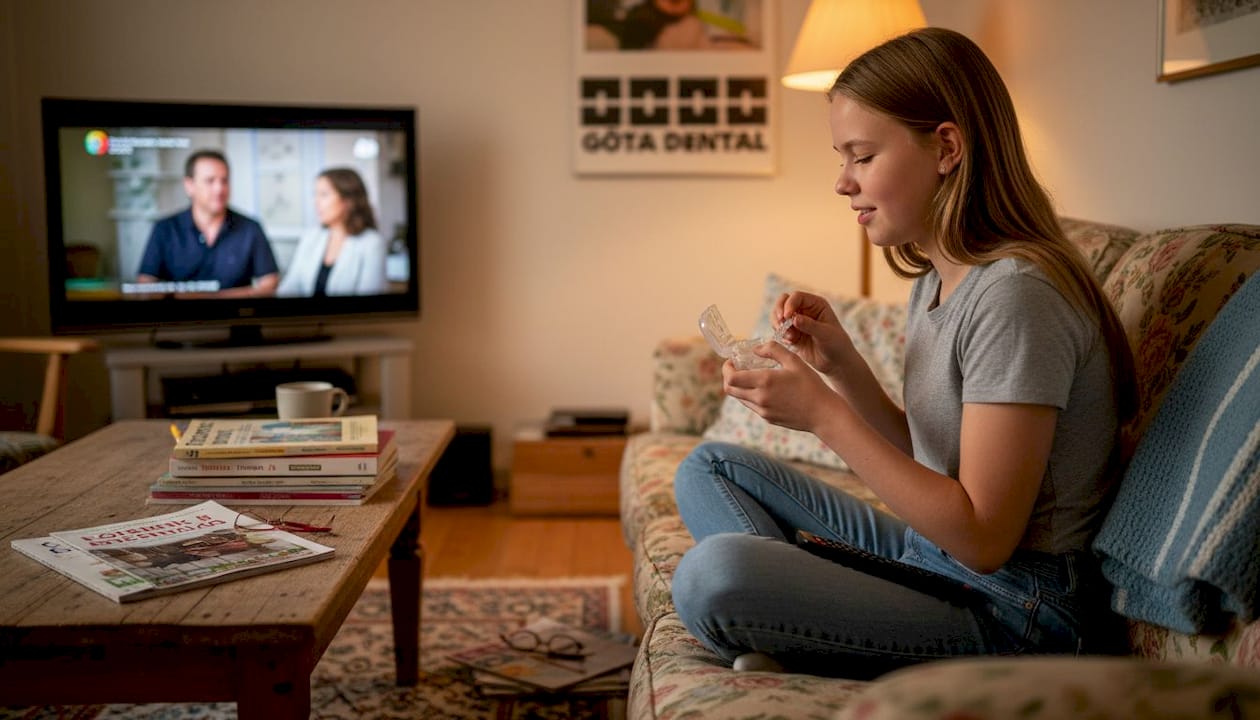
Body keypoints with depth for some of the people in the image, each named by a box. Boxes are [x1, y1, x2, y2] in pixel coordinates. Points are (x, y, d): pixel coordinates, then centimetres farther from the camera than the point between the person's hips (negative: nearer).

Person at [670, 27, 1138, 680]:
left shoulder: (1015, 295, -22)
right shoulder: (936, 279, 8)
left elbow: (982, 538, -22)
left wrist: (825, 414, -21)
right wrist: (841, 365, -2)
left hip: (1010, 609, -10)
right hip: (930, 553, 10)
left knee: (712, 573, -31)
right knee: (709, 468, 14)